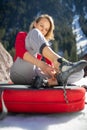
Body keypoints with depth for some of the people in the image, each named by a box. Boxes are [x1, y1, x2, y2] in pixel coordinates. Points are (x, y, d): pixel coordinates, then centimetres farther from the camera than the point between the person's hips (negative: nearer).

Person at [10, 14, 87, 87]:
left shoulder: (46, 45, 28)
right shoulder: (22, 35, 20)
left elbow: (50, 65, 8)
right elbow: (19, 51, -5)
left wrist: (53, 76, -18)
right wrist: (40, 64, -25)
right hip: (20, 73, -3)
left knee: (79, 73, -15)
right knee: (35, 33, -18)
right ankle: (60, 63, -40)